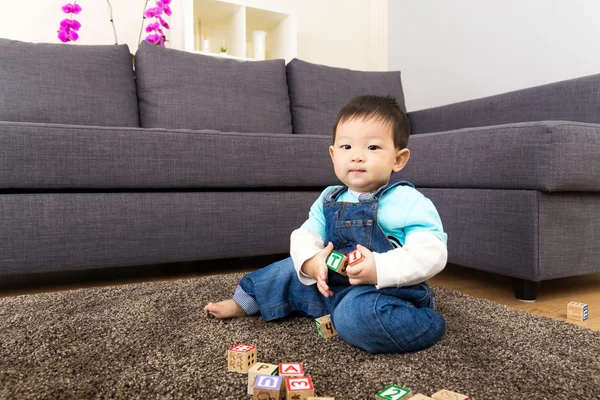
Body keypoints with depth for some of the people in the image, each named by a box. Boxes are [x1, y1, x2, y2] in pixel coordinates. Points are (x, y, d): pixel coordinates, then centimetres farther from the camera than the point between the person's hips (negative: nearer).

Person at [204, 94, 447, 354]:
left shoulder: (406, 201, -17)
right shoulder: (329, 199, 4)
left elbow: (431, 253, -25)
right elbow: (305, 235, 2)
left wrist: (380, 269, -38)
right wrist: (310, 262, -22)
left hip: (388, 291, -7)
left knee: (355, 315, -37)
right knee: (290, 271, 15)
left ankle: (426, 323, -8)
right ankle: (243, 302, 38)